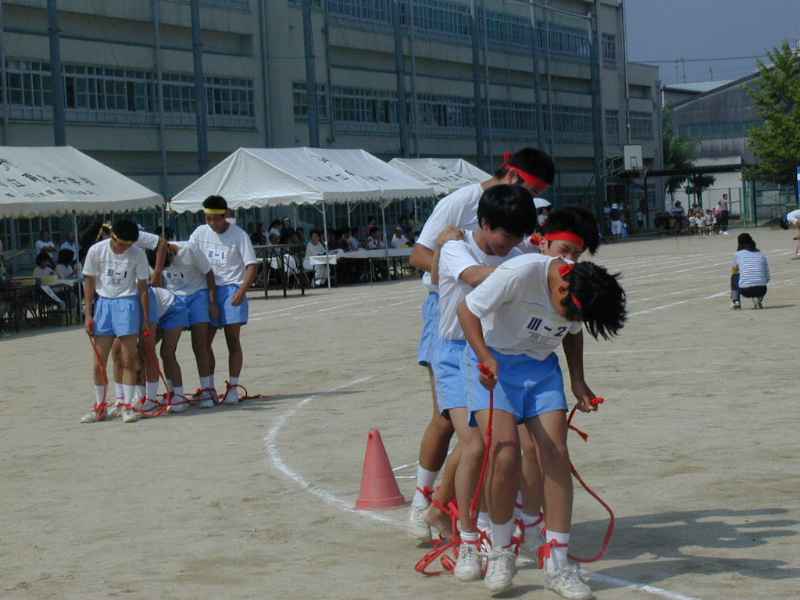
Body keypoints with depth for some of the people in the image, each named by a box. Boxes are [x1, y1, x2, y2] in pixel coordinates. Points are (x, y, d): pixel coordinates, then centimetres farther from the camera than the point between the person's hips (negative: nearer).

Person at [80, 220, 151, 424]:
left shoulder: (137, 254, -8)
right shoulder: (96, 251, -6)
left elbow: (142, 287, -2)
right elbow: (89, 282, 2)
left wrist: (146, 318, -2)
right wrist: (88, 314, -1)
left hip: (127, 303, -2)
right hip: (103, 302, 2)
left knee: (128, 360, -2)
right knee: (99, 360, 4)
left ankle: (128, 406, 5)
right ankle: (99, 407, 14)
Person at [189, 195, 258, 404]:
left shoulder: (238, 235, -5)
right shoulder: (200, 233, 5)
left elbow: (251, 266, -7)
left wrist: (241, 291, -18)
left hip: (232, 290, -4)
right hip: (208, 291, 4)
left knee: (233, 341, -2)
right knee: (204, 340, 1)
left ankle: (233, 387, 5)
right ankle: (209, 387, 8)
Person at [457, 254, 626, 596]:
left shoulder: (581, 296, -9)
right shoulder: (521, 273, -28)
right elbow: (467, 309, -21)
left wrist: (578, 382, 4)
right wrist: (487, 358, -33)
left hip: (541, 367, 5)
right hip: (492, 365, -5)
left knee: (557, 456, -9)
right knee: (506, 455, -19)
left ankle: (557, 565, -1)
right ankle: (500, 553, 3)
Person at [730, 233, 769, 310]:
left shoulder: (738, 254, 6)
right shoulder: (761, 255, 13)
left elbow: (733, 271, 26)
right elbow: (767, 278, 14)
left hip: (745, 291, -2)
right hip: (761, 290, 2)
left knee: (734, 276, 28)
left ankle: (735, 301, 14)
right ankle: (758, 299, 11)